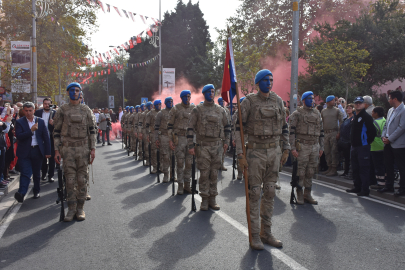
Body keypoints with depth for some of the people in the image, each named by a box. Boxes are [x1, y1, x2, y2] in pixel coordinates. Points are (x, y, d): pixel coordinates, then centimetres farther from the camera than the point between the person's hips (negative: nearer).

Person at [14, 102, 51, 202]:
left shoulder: (41, 121, 5)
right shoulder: (19, 122, 0)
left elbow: (46, 137, 6)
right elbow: (19, 136, -12)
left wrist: (47, 152, 3)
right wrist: (31, 130, -21)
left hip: (37, 151, 2)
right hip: (24, 152, -2)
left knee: (37, 173, 13)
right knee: (25, 173, -12)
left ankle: (36, 191, 27)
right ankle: (21, 193, -18)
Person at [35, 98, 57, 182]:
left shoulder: (55, 113, -2)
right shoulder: (38, 112, 5)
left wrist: (53, 124, -26)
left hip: (51, 138, -2)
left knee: (52, 157, 2)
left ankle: (51, 175, 9)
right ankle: (44, 173, 27)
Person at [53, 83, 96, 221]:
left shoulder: (86, 110, 7)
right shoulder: (62, 110, 4)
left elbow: (92, 130, 7)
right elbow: (57, 131, 5)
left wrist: (93, 149, 0)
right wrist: (57, 150, -2)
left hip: (83, 149, 1)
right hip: (67, 149, -1)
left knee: (82, 179, 4)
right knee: (70, 180, 1)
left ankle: (80, 208, 14)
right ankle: (71, 209, 11)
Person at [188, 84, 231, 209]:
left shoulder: (220, 110, 10)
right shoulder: (197, 110, 1)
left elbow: (227, 126, 19)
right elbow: (190, 128, 0)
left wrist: (226, 141, 11)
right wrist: (191, 146, -6)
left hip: (217, 145, 3)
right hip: (203, 146, -2)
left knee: (214, 173, 6)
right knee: (204, 173, 0)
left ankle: (212, 199, 15)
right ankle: (204, 199, 10)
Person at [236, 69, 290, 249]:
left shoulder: (278, 101, 7)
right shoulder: (249, 101, -7)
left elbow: (284, 127, 15)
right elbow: (238, 128, -9)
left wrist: (286, 149, 10)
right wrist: (240, 154, -14)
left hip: (274, 150, 5)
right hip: (256, 151, -5)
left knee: (270, 192, 11)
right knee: (254, 193, 0)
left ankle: (266, 233, 23)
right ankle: (254, 236, 11)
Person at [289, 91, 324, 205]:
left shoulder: (317, 113, 16)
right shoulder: (297, 113, -1)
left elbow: (321, 131, 20)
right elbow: (292, 131, -6)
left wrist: (321, 147, 14)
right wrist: (293, 148, -13)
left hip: (315, 146, 5)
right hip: (302, 146, -5)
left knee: (311, 172, 8)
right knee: (300, 171, -2)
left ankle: (307, 194, 18)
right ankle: (299, 194, 9)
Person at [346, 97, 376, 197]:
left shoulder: (366, 116, -11)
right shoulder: (354, 117, 16)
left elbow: (373, 131, -15)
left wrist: (368, 141, -9)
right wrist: (352, 141, 15)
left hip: (363, 147, -9)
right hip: (354, 146, 9)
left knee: (364, 168, -6)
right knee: (355, 168, 15)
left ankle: (365, 189, -1)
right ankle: (357, 187, 25)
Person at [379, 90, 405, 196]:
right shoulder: (390, 110, 15)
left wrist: (390, 139, -15)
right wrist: (383, 136, 1)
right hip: (388, 144, 8)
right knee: (388, 165, 13)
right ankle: (389, 186, 24)